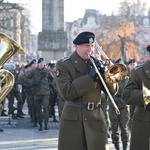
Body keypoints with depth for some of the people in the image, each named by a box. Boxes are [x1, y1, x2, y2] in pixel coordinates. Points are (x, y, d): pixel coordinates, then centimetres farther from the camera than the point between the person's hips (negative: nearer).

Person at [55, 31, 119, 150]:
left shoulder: (96, 63, 10)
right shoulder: (63, 64, -3)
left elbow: (113, 91, 7)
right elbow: (66, 93, -17)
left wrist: (104, 73, -11)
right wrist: (90, 77, -19)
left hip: (96, 119, 3)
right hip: (73, 120, -3)